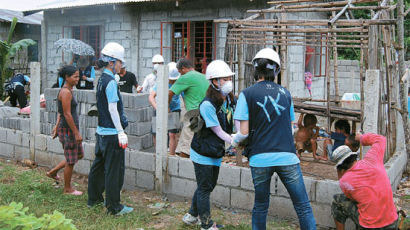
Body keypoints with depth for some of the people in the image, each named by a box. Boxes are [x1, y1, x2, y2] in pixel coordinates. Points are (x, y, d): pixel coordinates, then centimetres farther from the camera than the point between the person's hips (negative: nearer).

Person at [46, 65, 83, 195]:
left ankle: (53, 172, 30)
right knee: (71, 161, 3)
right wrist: (76, 133, -20)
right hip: (68, 129, -10)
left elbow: (61, 112, 18)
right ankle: (67, 189, 19)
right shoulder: (66, 92, -18)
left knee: (79, 155, 19)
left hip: (69, 128, 10)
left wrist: (57, 126, 22)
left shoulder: (68, 90, 11)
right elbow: (67, 114, -22)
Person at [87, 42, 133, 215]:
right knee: (114, 169, -2)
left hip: (101, 131, 10)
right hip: (112, 133, -10)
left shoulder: (101, 79, 12)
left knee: (99, 165, 19)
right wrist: (121, 132, -20)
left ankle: (94, 198, 33)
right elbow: (112, 108, -20)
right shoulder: (111, 82, -16)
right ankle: (114, 207, 5)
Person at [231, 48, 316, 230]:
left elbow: (244, 132, -4)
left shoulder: (247, 94, 0)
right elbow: (290, 125, 15)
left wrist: (234, 140, 16)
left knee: (260, 207, 16)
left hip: (260, 158, -1)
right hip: (287, 157, 1)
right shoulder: (285, 93, 10)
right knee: (303, 207, 7)